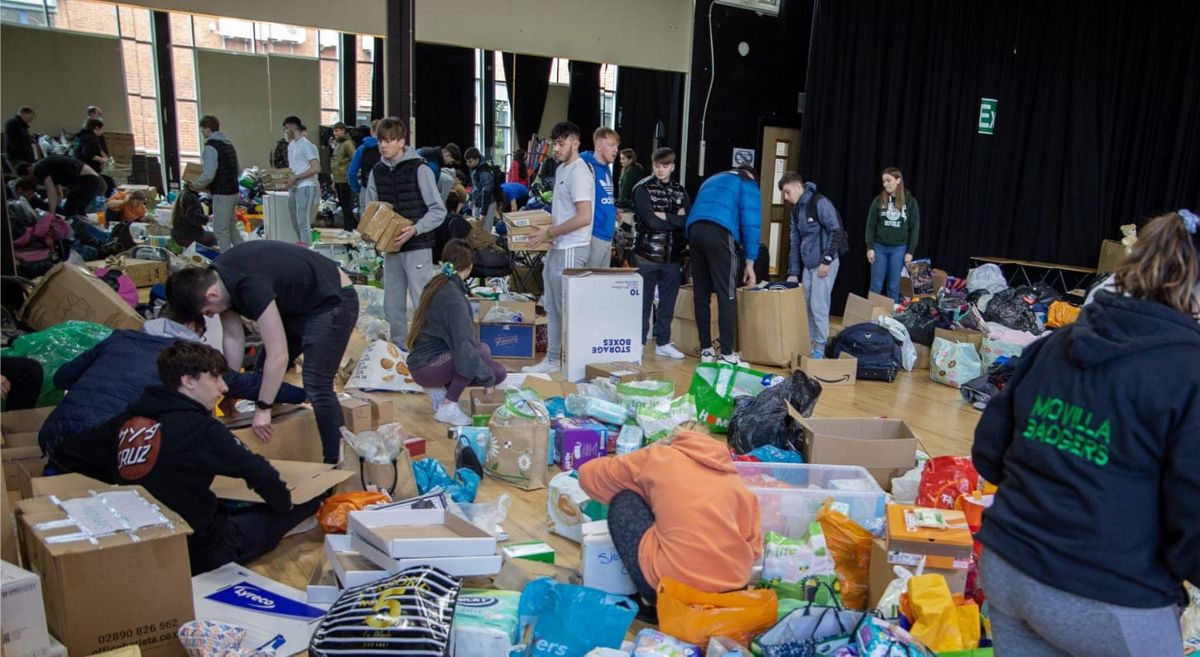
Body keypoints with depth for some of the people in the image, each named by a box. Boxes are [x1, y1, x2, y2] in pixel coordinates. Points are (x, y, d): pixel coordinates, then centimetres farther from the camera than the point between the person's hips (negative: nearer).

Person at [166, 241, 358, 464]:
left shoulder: (250, 286, -34)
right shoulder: (214, 278, -7)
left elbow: (279, 355, -32)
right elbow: (233, 338, 2)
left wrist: (263, 409, -24)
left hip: (334, 301, -10)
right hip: (298, 306, 10)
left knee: (316, 386, -18)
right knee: (264, 374, 11)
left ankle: (335, 463, -9)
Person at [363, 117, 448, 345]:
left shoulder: (419, 170, -9)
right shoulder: (377, 172, 7)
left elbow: (439, 211, -9)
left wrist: (415, 229, -21)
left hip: (417, 247, -6)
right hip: (391, 248, 6)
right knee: (393, 305, 13)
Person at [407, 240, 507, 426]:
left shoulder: (437, 285, 9)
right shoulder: (453, 297, -21)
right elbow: (464, 344, -28)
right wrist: (486, 379, -23)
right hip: (426, 367, -9)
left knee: (498, 372, 6)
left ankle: (439, 388, 8)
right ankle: (448, 406, -15)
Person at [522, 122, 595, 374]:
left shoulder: (578, 172, -15)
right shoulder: (561, 169, 14)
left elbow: (583, 217, -23)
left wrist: (549, 233, -17)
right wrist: (548, 232, 9)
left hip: (570, 249, -10)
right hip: (556, 247, 10)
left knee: (567, 308, -2)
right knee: (552, 308, 15)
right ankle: (552, 360, 25)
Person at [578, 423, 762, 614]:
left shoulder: (658, 457, 10)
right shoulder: (733, 478, 18)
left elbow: (588, 475, 21)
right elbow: (754, 547, 12)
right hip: (733, 587, 5)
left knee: (623, 503, 14)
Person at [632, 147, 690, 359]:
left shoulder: (680, 191, 11)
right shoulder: (642, 188, -3)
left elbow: (690, 220, -1)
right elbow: (651, 221, -14)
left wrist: (665, 217, -11)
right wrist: (677, 219, -8)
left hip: (673, 255, 4)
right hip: (648, 254, -4)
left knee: (668, 302, 10)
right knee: (643, 302, 1)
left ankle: (663, 343, 20)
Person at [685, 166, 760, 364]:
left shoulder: (712, 180, 36)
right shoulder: (748, 184, 17)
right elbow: (750, 224, 6)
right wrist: (750, 262, 7)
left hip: (694, 230, 6)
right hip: (719, 232, -6)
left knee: (701, 294, 10)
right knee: (726, 295, -5)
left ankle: (706, 350, 13)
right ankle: (727, 354, -7)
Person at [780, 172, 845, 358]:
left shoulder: (820, 202, -12)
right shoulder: (796, 210, 13)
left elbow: (836, 231, -17)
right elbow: (795, 243, 15)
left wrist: (826, 260, -18)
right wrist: (793, 273, 11)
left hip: (824, 264, -8)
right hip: (807, 265, 8)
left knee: (818, 307, -7)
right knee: (805, 306, 10)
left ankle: (820, 348, 3)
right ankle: (808, 343, 20)